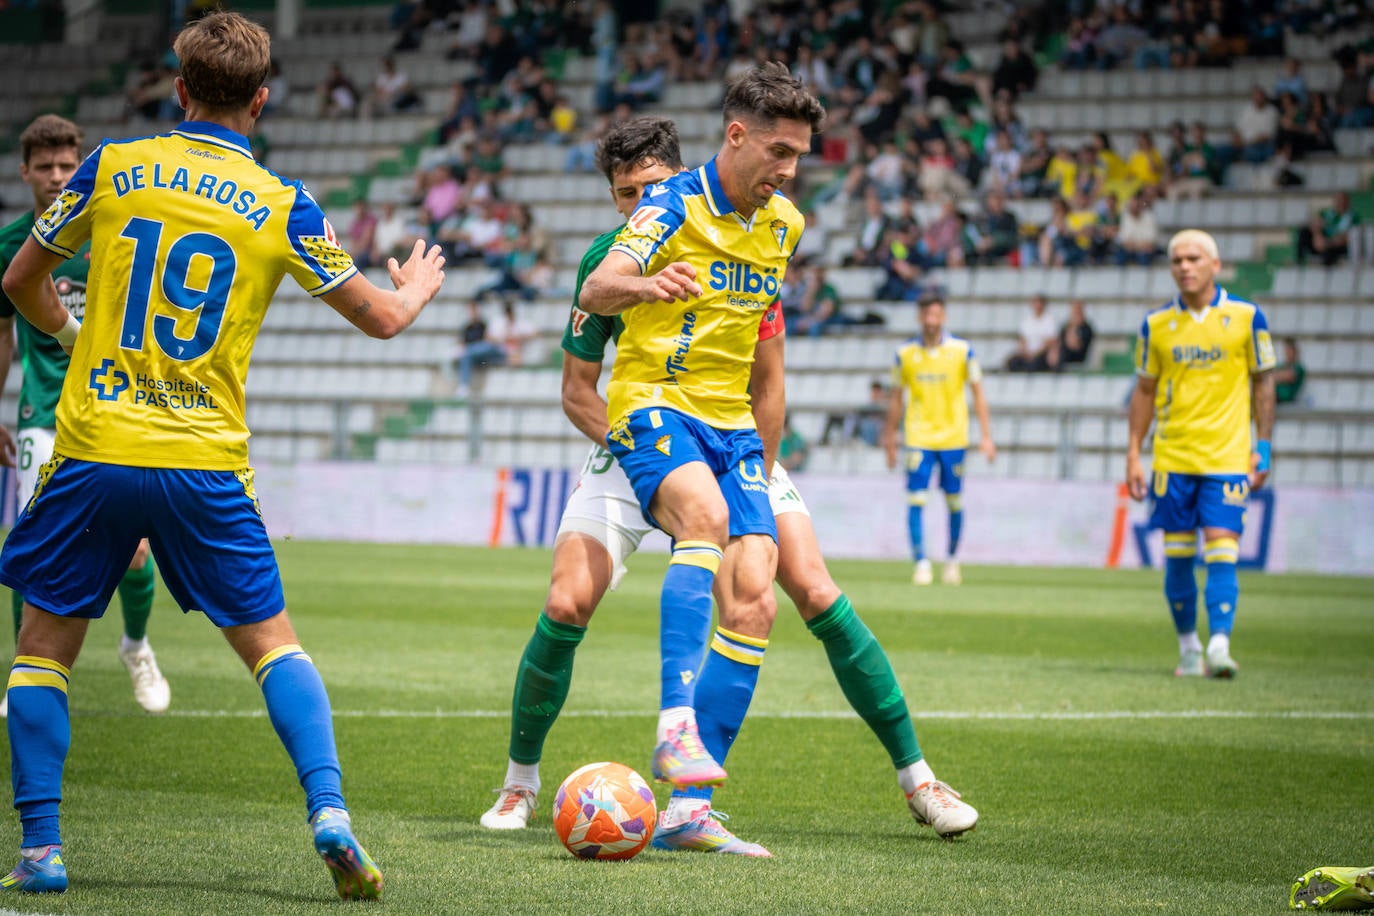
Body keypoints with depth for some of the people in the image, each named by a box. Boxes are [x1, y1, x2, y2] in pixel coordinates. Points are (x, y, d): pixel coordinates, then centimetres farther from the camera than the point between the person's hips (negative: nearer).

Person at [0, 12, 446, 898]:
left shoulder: (113, 167, 2)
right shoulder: (281, 204, 1)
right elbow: (382, 317, 9)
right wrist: (418, 287, 33)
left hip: (93, 450, 0)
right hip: (206, 462, 0)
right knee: (271, 641, 11)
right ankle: (329, 811, -7)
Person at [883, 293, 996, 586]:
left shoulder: (962, 349, -2)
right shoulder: (905, 353, 2)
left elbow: (978, 393, 3)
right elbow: (896, 397, 10)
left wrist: (986, 435, -3)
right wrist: (890, 438, 11)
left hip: (953, 437, 0)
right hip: (918, 438, 0)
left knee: (954, 501, 6)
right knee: (915, 500, -10)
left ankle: (952, 561, 24)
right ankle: (921, 564, -5)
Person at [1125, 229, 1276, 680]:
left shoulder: (1246, 317, -1)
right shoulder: (1156, 324, 4)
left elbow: (1263, 381, 6)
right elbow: (1144, 391, 11)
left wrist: (1263, 446, 2)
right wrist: (1133, 454, 7)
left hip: (1227, 456, -2)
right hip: (1172, 457, 2)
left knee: (1221, 551, -11)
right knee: (1177, 556, 4)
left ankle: (1219, 645, -14)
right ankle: (1188, 648, 17)